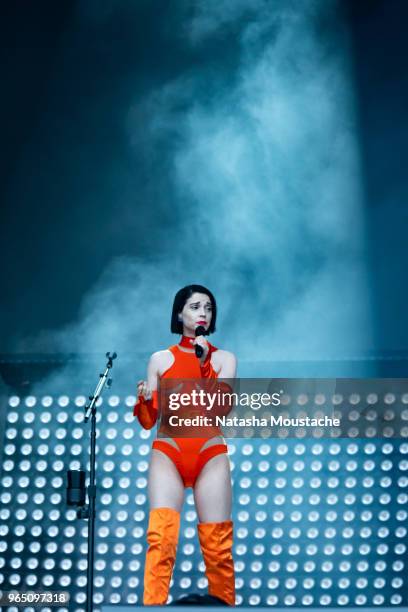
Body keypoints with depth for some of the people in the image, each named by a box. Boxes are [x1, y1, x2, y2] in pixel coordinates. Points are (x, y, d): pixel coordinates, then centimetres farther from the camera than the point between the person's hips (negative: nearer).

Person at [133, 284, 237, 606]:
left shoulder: (225, 358, 8)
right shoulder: (160, 359, 9)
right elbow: (148, 421, 9)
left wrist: (205, 363, -14)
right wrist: (143, 400, -13)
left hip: (211, 456, 1)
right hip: (167, 453, 0)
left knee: (218, 546, -1)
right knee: (161, 537, -17)